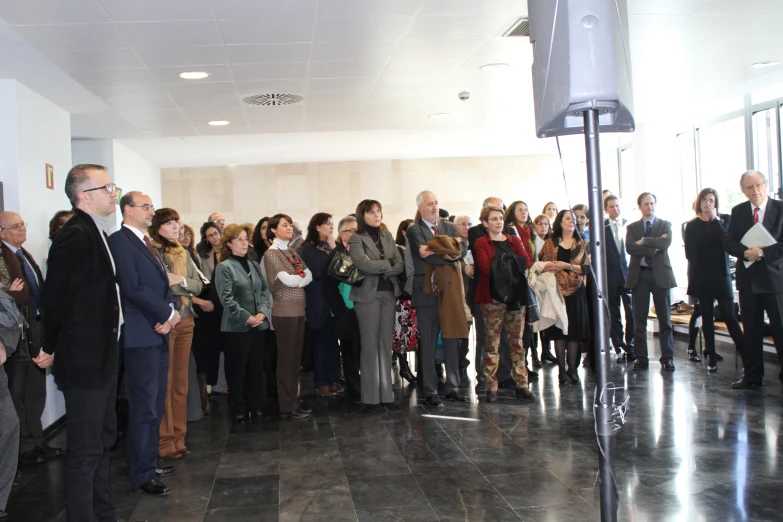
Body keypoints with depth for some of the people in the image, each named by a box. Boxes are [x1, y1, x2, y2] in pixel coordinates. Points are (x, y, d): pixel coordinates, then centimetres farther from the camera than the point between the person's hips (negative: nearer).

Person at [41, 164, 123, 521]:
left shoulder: (94, 232, 9)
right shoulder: (75, 235, -20)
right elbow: (55, 297, -19)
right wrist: (50, 348, -7)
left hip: (102, 356, 10)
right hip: (84, 358, -10)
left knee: (103, 439, 20)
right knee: (85, 449, 0)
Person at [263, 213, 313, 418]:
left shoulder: (293, 252, 15)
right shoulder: (272, 253, -6)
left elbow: (309, 275, 7)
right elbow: (287, 280, -14)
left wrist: (297, 280, -9)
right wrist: (302, 278, 3)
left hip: (299, 308, 7)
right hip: (284, 310, -7)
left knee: (296, 356, 9)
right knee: (286, 357, -2)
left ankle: (294, 400, 17)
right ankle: (286, 406, 4)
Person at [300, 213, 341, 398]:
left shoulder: (331, 246, 15)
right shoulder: (309, 248, -5)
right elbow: (317, 272, -18)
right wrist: (332, 251, -12)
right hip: (320, 302, -6)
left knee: (333, 341, 8)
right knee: (321, 341, -2)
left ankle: (333, 379, 14)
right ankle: (321, 383, 4)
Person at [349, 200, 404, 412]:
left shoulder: (387, 236, 13)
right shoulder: (356, 239, -3)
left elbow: (400, 265, 5)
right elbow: (362, 263, -21)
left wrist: (378, 267, -11)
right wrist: (388, 263, -9)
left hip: (389, 293, 5)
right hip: (368, 295, -5)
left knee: (386, 345, 7)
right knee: (370, 346, -2)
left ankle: (386, 395, 13)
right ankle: (371, 398, 3)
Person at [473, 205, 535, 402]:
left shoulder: (514, 241, 15)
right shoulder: (481, 243, 2)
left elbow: (525, 261, -2)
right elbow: (485, 268, -13)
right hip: (492, 297, -4)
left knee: (517, 341, 7)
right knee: (491, 343, -2)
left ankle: (521, 384, 12)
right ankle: (491, 387, 2)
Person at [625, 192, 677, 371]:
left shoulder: (665, 225, 8)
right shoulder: (632, 227, 10)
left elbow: (665, 243, -12)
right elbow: (630, 248, -8)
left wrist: (643, 241, -10)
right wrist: (653, 248, -13)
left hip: (660, 274, -1)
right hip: (639, 275, 1)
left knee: (665, 319, 2)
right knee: (639, 320, 3)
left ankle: (667, 358, 8)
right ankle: (641, 358, 8)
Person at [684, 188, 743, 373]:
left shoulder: (723, 219, 5)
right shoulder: (692, 226, 6)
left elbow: (727, 241, -13)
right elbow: (690, 254, -1)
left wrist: (714, 219, -10)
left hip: (721, 275, -1)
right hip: (701, 278, 1)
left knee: (729, 316, -9)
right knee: (707, 317, 5)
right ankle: (711, 358, 11)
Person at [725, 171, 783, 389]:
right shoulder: (738, 212, 8)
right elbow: (729, 243, 3)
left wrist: (763, 252, -20)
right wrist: (746, 252, -15)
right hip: (748, 279, 4)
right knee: (751, 331, 10)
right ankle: (752, 376, 18)